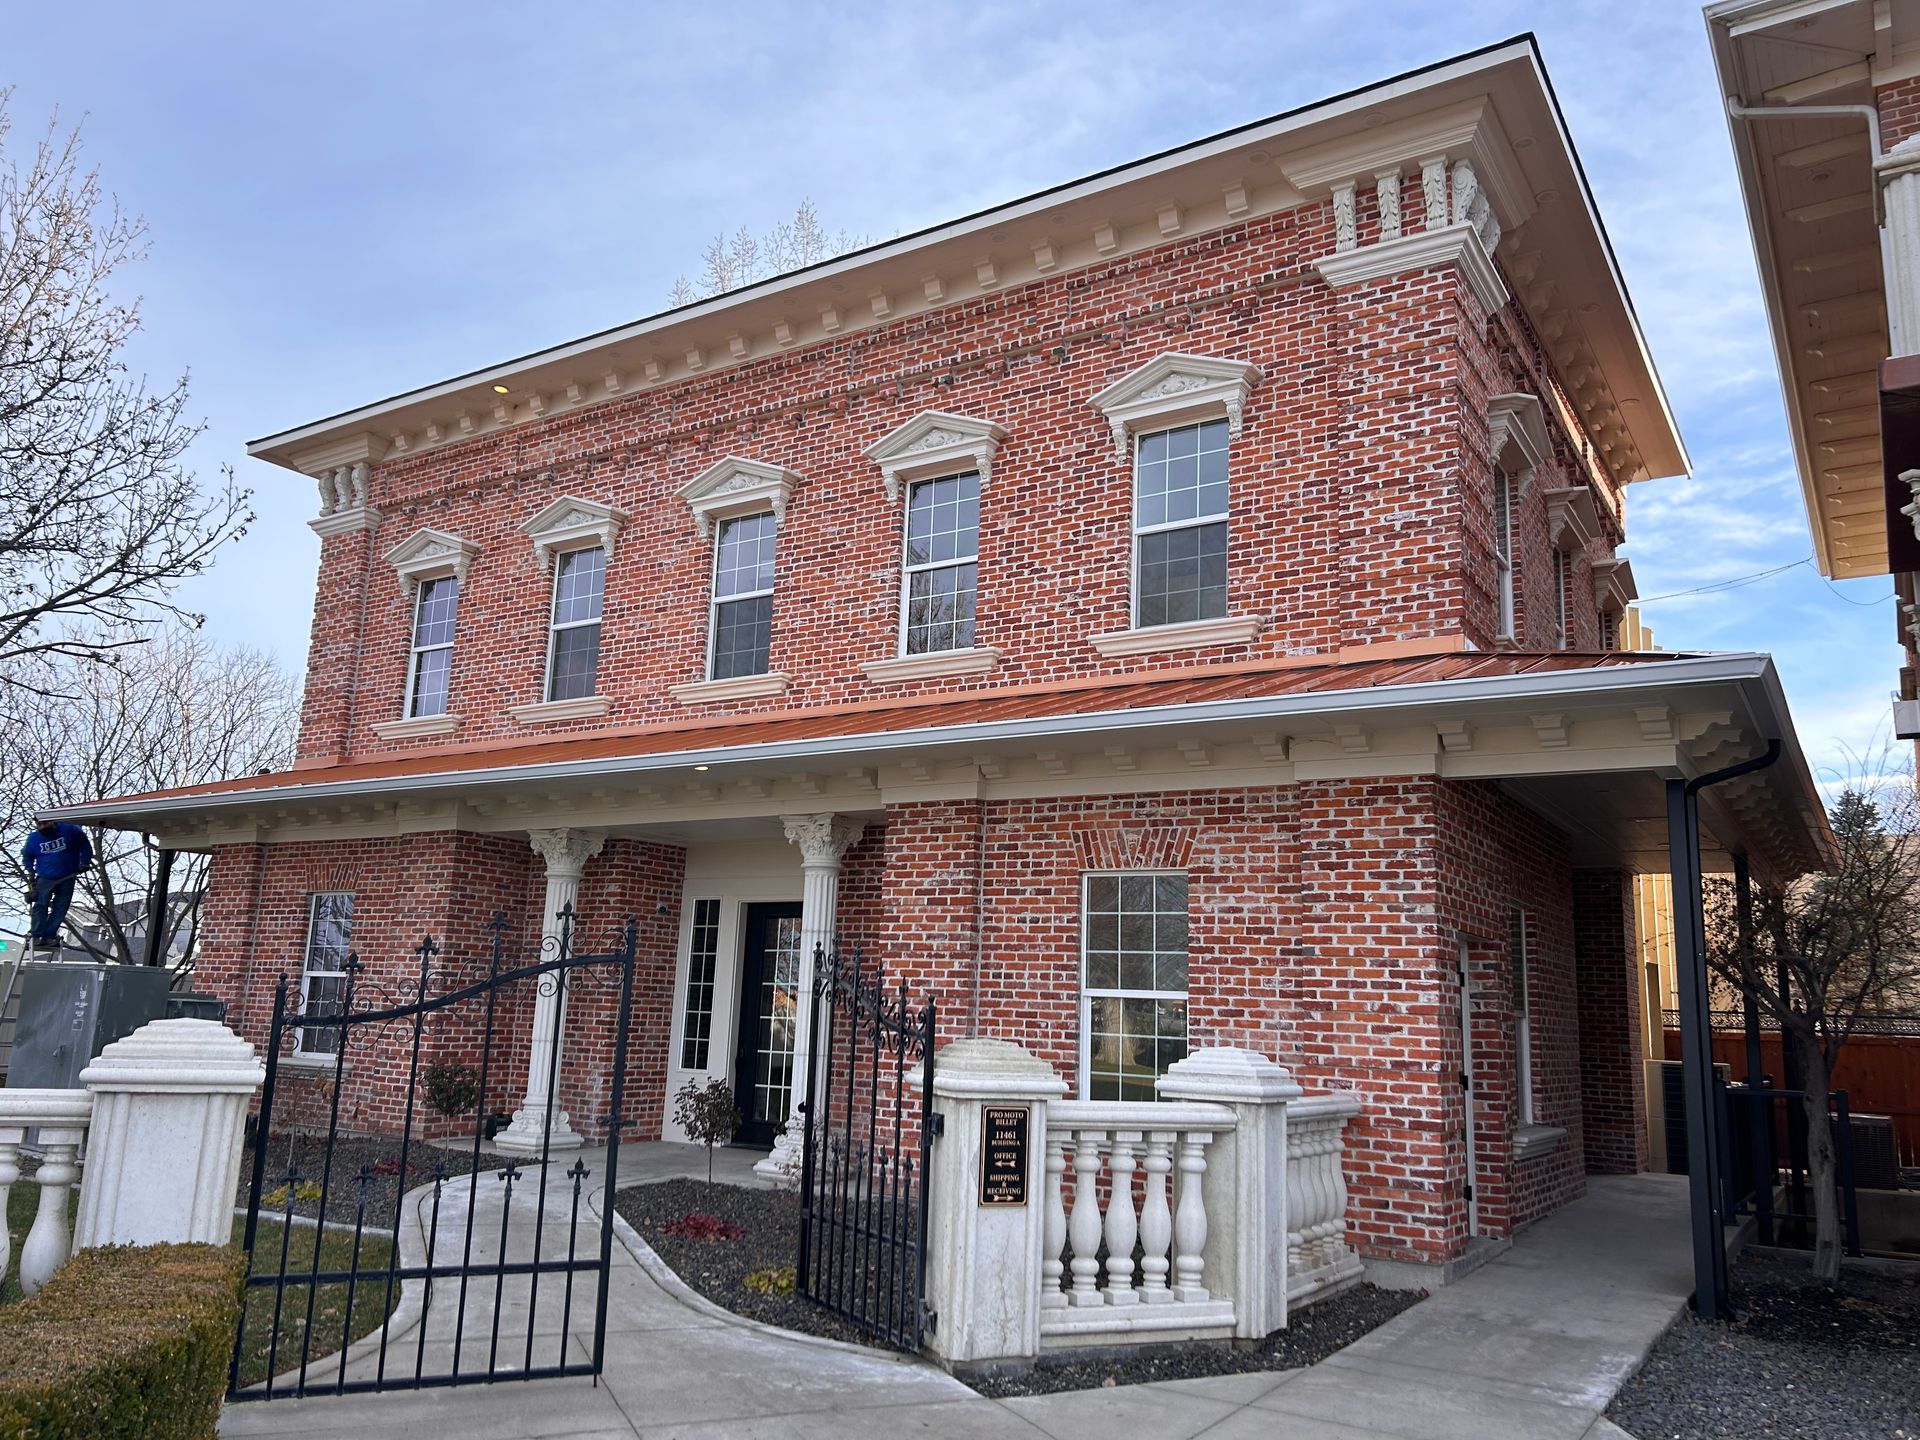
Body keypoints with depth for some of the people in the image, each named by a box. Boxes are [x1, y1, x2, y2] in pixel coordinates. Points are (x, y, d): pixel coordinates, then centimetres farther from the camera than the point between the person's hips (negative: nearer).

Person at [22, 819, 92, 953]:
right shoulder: (33, 838, 0)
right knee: (41, 906, -10)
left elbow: (84, 844, 4)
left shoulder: (69, 830, -7)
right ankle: (36, 936, -11)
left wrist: (85, 862, -4)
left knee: (60, 908, -4)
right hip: (45, 879, 0)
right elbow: (27, 855, 18)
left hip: (67, 879, 0)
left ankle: (49, 936, -2)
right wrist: (30, 871, 6)